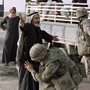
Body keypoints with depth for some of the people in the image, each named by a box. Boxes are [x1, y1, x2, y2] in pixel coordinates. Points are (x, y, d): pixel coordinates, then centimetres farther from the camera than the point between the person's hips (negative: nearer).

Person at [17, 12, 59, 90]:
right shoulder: (28, 26, -15)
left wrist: (51, 37, 45)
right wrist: (22, 25, -64)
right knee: (27, 77, -6)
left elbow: (43, 34, 30)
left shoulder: (37, 29, 9)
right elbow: (25, 27, -40)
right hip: (26, 57, -8)